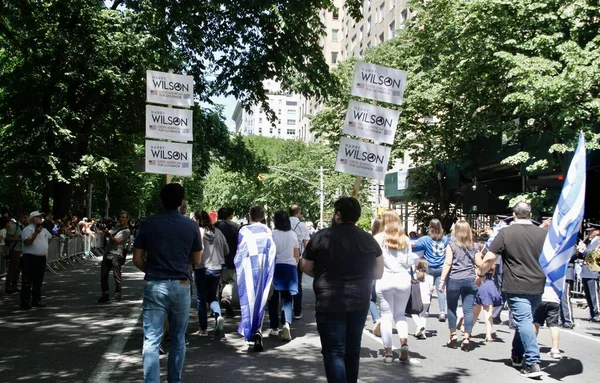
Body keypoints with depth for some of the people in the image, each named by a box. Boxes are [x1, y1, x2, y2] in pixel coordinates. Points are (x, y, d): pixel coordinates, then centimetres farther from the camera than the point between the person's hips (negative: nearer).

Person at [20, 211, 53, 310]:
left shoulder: (43, 229, 14)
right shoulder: (28, 229, -9)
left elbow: (50, 237, 30)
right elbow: (27, 242, -21)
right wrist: (36, 233, -26)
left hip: (41, 258, 7)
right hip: (30, 258, -7)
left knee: (38, 282, 12)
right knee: (27, 282, -4)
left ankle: (36, 300, 20)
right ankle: (25, 302, -1)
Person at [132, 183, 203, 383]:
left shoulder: (148, 224, -1)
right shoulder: (191, 225, -1)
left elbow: (137, 259, 0)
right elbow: (196, 260, 7)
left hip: (154, 286, -1)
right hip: (180, 286, 1)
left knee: (151, 341, -2)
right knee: (178, 339, 15)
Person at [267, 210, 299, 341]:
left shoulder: (272, 234, -8)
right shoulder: (293, 234, 3)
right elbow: (297, 255, 9)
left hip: (275, 267, -2)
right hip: (290, 267, 2)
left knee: (273, 298, 10)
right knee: (286, 298, 5)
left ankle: (275, 328, 15)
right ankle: (287, 323, -18)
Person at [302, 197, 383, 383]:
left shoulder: (321, 236, -7)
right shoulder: (369, 239, 2)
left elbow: (306, 267, 3)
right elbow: (378, 273, 10)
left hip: (330, 303, -4)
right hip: (359, 302, 4)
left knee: (334, 351, 0)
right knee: (353, 349, 18)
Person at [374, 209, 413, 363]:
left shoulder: (378, 238, -4)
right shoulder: (405, 239, 4)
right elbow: (409, 263, 7)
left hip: (385, 280, -2)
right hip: (403, 279, 3)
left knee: (386, 316, 6)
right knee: (400, 314, 18)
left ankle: (388, 352, 6)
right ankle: (404, 342, -3)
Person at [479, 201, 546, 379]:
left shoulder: (506, 233, -9)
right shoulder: (543, 233, 3)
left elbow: (489, 258, -11)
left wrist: (481, 273, 6)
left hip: (516, 286, -4)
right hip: (537, 286, 5)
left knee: (523, 321, -5)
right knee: (526, 320, 18)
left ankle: (533, 363, -14)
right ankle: (517, 356, 31)